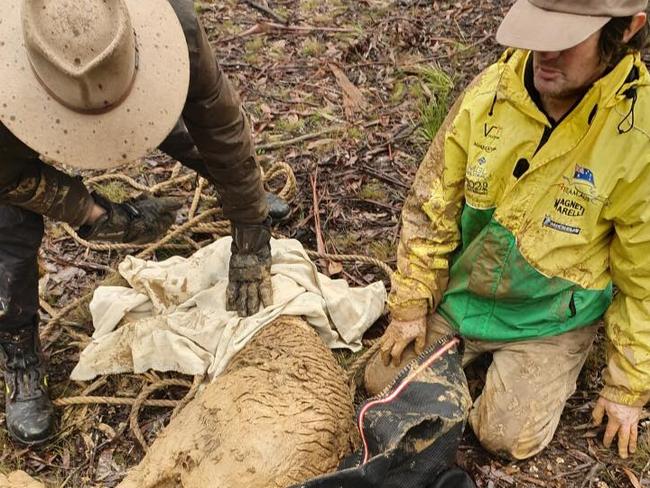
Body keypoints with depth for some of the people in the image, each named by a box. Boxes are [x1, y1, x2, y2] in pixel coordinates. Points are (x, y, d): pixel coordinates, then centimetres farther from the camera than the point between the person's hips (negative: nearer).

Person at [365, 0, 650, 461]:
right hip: (460, 292, 3)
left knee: (506, 436, -9)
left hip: (549, 318, -3)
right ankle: (475, 345, 29)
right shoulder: (490, 91, -16)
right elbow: (432, 208, -5)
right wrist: (411, 306, -1)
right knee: (384, 382, 4)